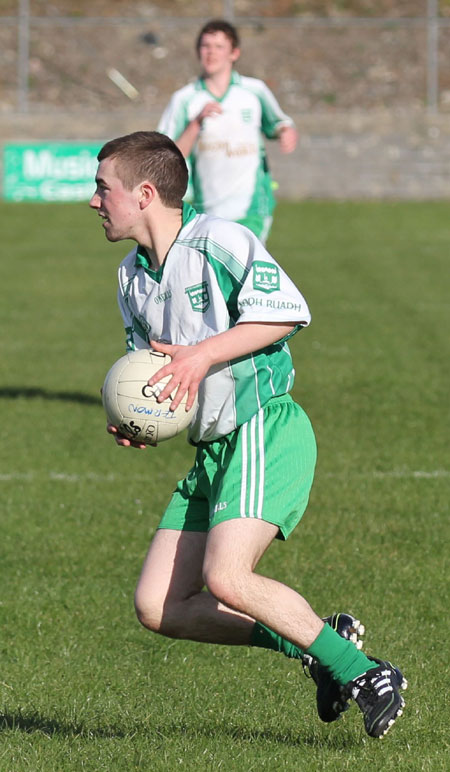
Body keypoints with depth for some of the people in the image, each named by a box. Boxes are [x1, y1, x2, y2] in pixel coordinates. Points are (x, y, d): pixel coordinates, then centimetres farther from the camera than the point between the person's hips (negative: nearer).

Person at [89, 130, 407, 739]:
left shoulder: (217, 240, -10)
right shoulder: (132, 277, 16)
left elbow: (287, 310, -17)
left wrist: (203, 353, -21)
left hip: (265, 432, -9)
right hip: (211, 449, 9)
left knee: (226, 578, -26)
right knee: (158, 608, -1)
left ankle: (364, 674, -12)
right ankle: (314, 645, 9)